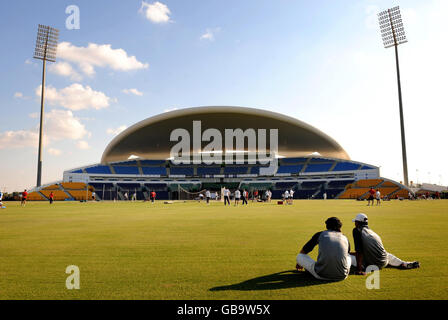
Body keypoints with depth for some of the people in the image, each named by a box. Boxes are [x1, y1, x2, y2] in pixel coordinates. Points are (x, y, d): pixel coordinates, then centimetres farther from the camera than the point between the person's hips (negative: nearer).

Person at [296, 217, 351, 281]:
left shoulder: (320, 234, 10)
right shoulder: (345, 238, 15)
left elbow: (303, 251, 20)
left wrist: (300, 262, 43)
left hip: (322, 275, -2)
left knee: (299, 256, 17)